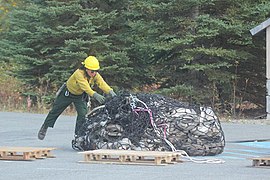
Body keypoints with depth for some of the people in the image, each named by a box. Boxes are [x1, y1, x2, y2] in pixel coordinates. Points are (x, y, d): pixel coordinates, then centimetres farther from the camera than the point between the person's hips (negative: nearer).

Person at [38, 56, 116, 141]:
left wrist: (110, 92, -59)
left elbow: (102, 84, -39)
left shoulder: (96, 75, -24)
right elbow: (85, 87, -52)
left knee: (83, 114, -13)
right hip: (68, 93, -3)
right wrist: (95, 95, -67)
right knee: (55, 111, 12)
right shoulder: (79, 73, -39)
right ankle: (44, 128, 33)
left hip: (80, 95, 4)